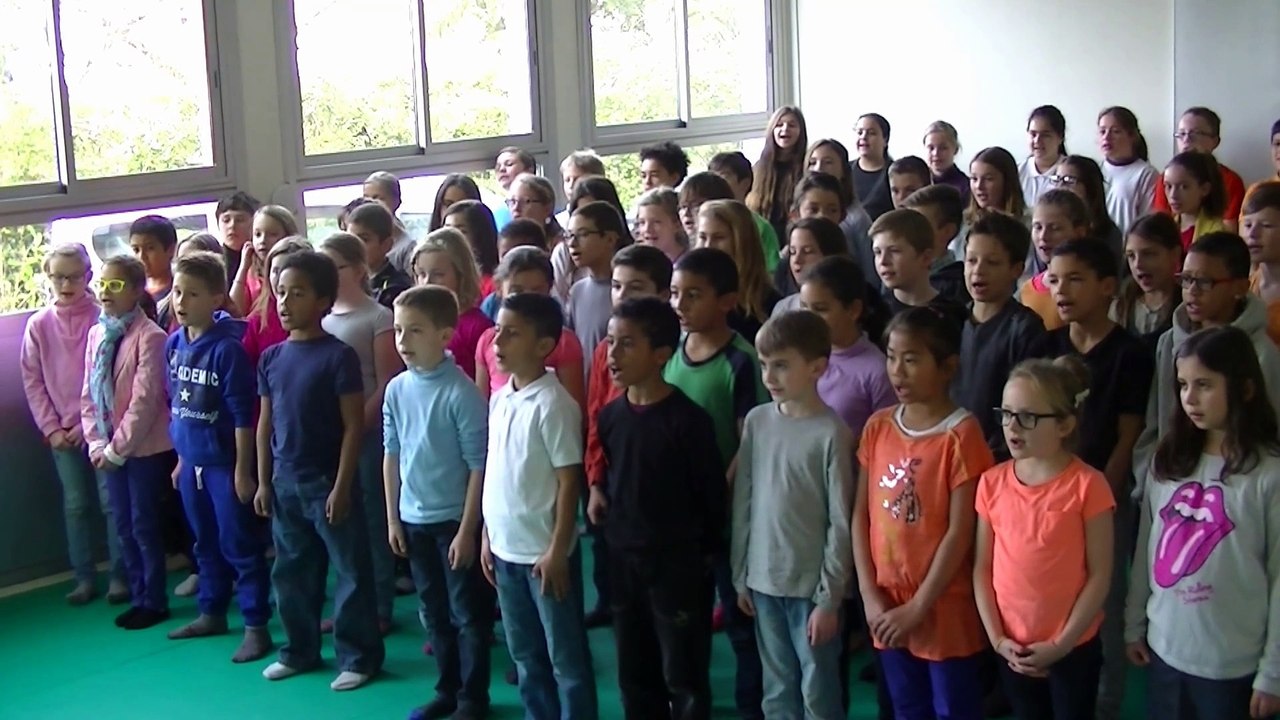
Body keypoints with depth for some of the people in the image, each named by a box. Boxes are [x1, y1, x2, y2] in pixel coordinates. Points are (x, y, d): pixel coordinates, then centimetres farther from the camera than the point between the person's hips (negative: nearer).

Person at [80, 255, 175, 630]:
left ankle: (154, 601, 14)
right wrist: (96, 443, 0)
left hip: (145, 448, -7)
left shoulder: (149, 336, -15)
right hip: (110, 449, 7)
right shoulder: (96, 334, 6)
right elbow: (88, 394, 9)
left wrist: (117, 448, -15)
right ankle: (138, 597, 24)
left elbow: (146, 399, -18)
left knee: (144, 526, 2)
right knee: (123, 526, 13)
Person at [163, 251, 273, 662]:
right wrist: (180, 458, 15)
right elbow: (174, 404, 12)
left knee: (240, 544, 0)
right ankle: (212, 613, 34)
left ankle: (256, 626, 8)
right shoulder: (174, 344, 3)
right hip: (192, 462, 7)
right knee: (205, 543, 19)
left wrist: (243, 469, -15)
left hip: (225, 462, -7)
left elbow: (243, 414, -16)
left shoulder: (228, 348, -18)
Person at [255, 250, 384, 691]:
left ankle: (359, 656, 13)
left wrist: (342, 486, -14)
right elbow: (266, 422, 11)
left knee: (350, 572, 3)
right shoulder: (271, 358, 5)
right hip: (285, 482, 6)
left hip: (328, 482, -6)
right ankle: (300, 650, 30)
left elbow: (353, 426, -12)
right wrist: (264, 481, 8)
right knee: (291, 571, 16)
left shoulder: (338, 355, -11)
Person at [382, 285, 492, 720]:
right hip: (414, 519, 6)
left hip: (453, 519, -6)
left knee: (468, 613, 6)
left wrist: (467, 529, -14)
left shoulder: (461, 393, -17)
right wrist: (393, 518, 9)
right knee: (434, 612, 17)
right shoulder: (396, 390, 0)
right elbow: (392, 455, 9)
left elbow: (479, 466, -14)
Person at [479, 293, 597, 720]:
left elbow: (569, 481, -15)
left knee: (566, 658, 6)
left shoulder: (554, 404, -16)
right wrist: (488, 536, 13)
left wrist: (558, 551, -16)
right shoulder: (499, 399, 6)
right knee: (525, 655, 18)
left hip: (544, 552, -7)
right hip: (506, 548, 7)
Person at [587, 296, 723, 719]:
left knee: (683, 676, 5)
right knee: (634, 673, 18)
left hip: (677, 561, -6)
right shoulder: (610, 414, 1)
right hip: (622, 557, 6)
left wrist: (707, 551, -5)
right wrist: (598, 489, 2)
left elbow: (711, 491, -11)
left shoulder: (688, 419, -17)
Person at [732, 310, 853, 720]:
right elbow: (743, 503, 8)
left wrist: (829, 598, -11)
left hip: (811, 585, -5)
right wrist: (740, 575, 9)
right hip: (763, 580, 5)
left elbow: (840, 524, -11)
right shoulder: (757, 421, 2)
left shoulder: (830, 433, -13)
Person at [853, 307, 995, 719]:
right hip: (887, 608, 5)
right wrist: (870, 595, -3)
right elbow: (861, 515, 4)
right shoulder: (877, 428, 3)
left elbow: (960, 533, -15)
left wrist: (918, 607, -13)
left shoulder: (960, 436, -14)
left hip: (942, 607, -5)